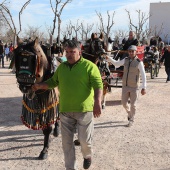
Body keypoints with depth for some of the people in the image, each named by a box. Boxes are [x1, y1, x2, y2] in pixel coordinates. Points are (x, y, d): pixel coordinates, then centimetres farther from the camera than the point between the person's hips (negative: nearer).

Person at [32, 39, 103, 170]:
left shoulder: (89, 66, -7)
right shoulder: (61, 67, 11)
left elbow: (98, 86, -14)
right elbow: (53, 82, 20)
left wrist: (97, 102, -28)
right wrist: (40, 86, 4)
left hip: (84, 110, -4)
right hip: (65, 111, 5)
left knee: (84, 140, 2)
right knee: (67, 142, 9)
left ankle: (87, 156, 37)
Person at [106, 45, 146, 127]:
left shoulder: (139, 62, -14)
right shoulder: (126, 60, 1)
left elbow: (143, 76, -16)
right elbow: (116, 63, 17)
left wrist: (143, 87, -23)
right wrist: (109, 58, 1)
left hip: (134, 87, -4)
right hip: (125, 86, 4)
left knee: (133, 104, 4)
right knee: (124, 103, 10)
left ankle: (131, 120, 24)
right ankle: (129, 113, 41)